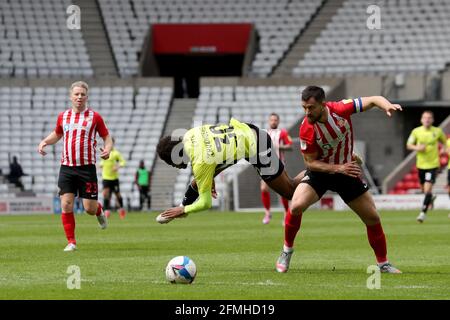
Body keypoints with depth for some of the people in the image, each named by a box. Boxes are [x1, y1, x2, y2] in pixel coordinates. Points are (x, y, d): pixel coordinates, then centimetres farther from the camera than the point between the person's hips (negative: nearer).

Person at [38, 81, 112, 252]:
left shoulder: (94, 116, 0)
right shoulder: (63, 116, 9)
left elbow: (106, 136, 6)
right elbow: (57, 134, 27)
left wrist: (107, 149, -15)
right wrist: (44, 142, 8)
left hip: (87, 167, -2)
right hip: (67, 167, 2)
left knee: (89, 208, -3)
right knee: (66, 204, -8)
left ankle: (99, 211, 35)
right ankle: (71, 242, 1)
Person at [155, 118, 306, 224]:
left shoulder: (200, 163, -31)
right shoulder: (189, 136, -10)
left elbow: (205, 203, -22)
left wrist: (183, 210, -8)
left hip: (255, 148, -9)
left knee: (290, 191, 3)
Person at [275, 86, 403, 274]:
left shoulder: (340, 109, -22)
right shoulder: (306, 130, -25)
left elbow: (373, 100, -12)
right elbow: (310, 162, -16)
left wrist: (387, 106, -34)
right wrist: (338, 168, -28)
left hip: (347, 170, 2)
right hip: (319, 172, -2)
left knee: (373, 218, 3)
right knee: (296, 206, -26)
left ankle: (383, 263, 21)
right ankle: (287, 252, -5)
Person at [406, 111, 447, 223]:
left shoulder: (437, 132, -3)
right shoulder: (416, 131, -3)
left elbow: (445, 142, 14)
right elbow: (408, 145, 1)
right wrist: (417, 147, -19)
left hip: (432, 164, -3)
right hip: (421, 164, 3)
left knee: (427, 189, -16)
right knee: (423, 188, 17)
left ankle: (423, 213, -14)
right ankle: (431, 198, 52)